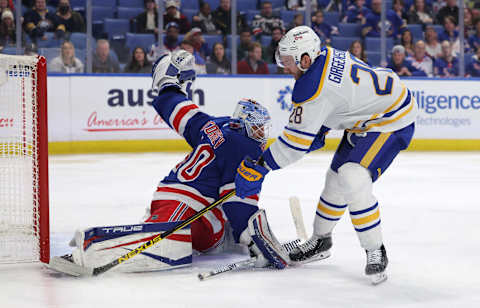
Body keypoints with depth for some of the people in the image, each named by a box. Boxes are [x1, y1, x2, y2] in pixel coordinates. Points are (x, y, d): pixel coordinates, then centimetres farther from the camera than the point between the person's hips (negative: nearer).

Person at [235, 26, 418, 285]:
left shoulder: (312, 86, -29)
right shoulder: (326, 56, -1)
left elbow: (296, 141, -26)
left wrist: (258, 167, -20)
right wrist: (319, 131, 16)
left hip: (392, 122, -11)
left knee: (353, 180, -24)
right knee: (336, 178, 16)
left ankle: (375, 252, -12)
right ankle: (321, 240, 34)